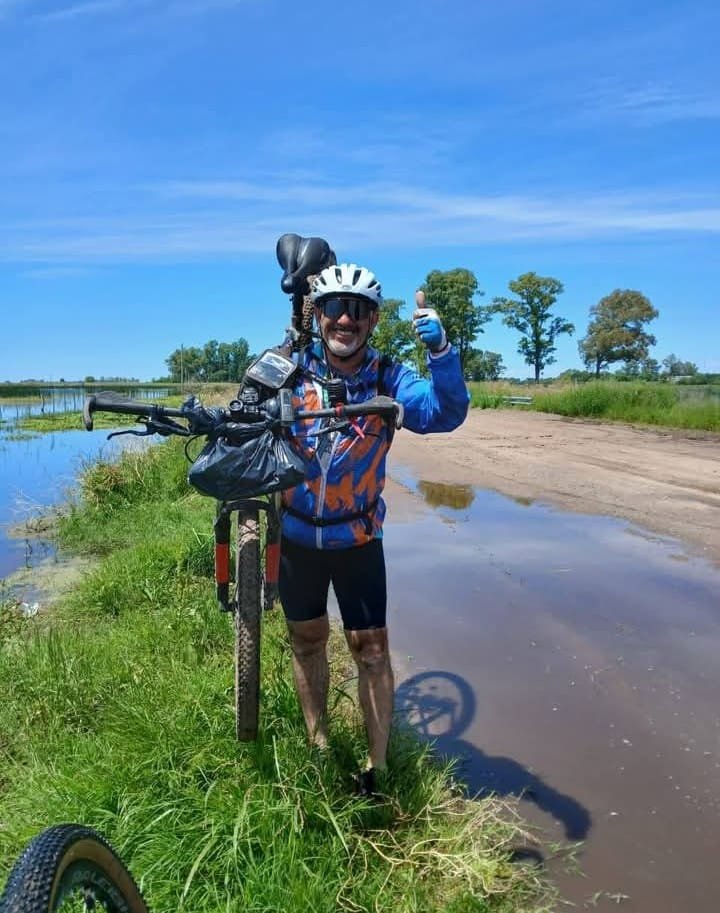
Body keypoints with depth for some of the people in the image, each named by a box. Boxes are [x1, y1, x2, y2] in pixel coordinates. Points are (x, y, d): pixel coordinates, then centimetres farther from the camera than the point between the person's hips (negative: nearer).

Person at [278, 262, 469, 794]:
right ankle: (318, 744, 39)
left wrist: (440, 349, -38)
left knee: (371, 649, 3)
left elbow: (445, 414, -24)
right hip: (296, 536, 2)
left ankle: (377, 765, 23)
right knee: (307, 640, 17)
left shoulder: (387, 380, -11)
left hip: (358, 540, -1)